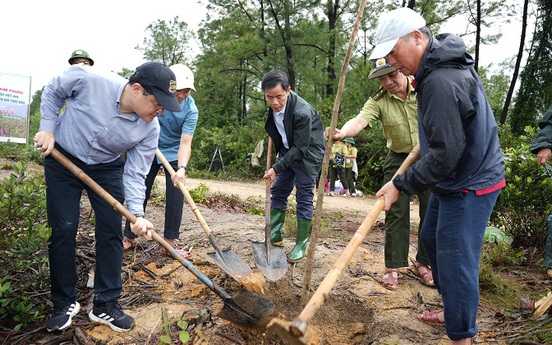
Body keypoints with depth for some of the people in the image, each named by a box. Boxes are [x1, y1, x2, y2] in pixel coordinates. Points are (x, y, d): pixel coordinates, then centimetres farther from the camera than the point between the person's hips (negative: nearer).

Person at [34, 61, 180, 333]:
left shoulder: (150, 129, -23)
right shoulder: (86, 78, -29)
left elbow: (135, 175, -17)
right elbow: (53, 92, -6)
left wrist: (137, 214, -30)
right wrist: (48, 129, -12)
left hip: (107, 168, 2)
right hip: (62, 159, -1)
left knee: (111, 231, -4)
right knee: (63, 230, -1)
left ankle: (105, 305, 10)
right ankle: (65, 303, 16)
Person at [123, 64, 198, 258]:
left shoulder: (191, 110, -24)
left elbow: (185, 143, -30)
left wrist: (182, 168, -46)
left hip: (174, 153, -1)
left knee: (176, 196, -7)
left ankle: (169, 244, 2)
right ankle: (129, 238, 17)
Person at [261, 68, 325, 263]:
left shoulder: (303, 112, -32)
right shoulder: (272, 107, -10)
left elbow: (300, 148, -27)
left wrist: (276, 168, -25)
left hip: (307, 154, -7)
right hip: (287, 151, 7)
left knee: (304, 197, -2)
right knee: (278, 192, 9)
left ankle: (301, 245, 9)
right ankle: (274, 237, 22)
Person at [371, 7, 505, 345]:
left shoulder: (440, 82, -28)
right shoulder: (446, 62, 6)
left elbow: (445, 155, -28)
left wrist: (401, 184, -21)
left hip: (470, 185, -11)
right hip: (451, 180, 11)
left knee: (456, 260, -5)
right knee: (431, 238, 22)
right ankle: (453, 310, 40)